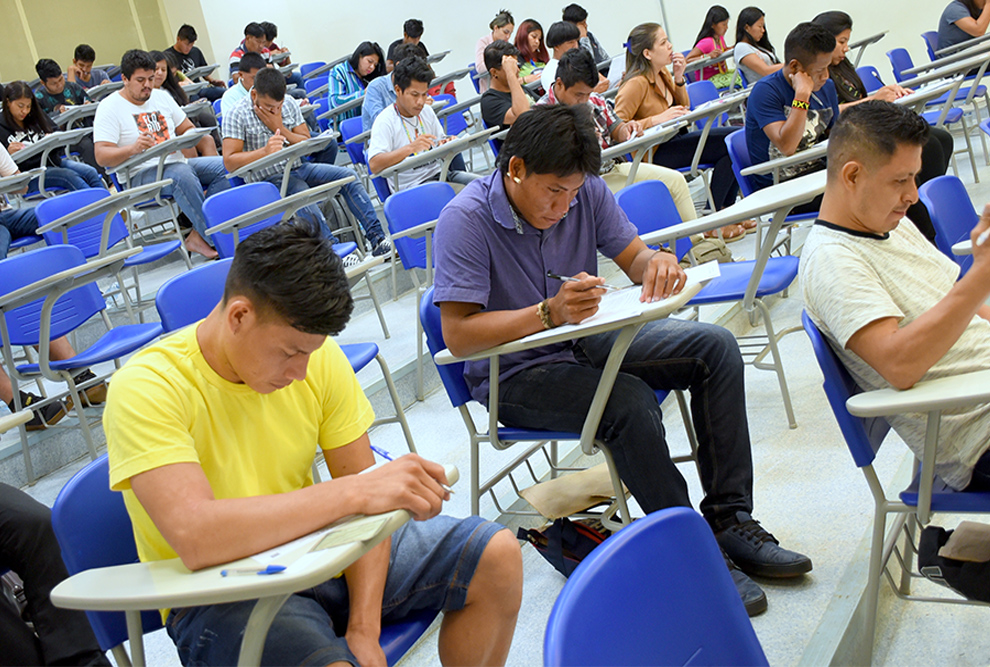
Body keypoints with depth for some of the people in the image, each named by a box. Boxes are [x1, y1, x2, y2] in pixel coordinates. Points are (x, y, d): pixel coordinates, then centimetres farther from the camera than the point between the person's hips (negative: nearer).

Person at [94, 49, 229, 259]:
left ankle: (198, 237, -21)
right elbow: (101, 156, -12)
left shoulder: (162, 97, 16)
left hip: (177, 162, 7)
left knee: (223, 167, -16)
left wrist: (200, 138, 0)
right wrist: (133, 148, -32)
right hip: (142, 175, -7)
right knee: (182, 175, -37)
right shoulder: (109, 107, -3)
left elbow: (186, 129, 24)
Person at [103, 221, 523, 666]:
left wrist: (364, 628, -13)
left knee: (496, 555, -2)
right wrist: (356, 491, -37)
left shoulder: (315, 354, -6)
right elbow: (195, 537, -37)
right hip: (222, 595, -5)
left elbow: (365, 502, -3)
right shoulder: (145, 391, -22)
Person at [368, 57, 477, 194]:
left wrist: (448, 143, -2)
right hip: (411, 186, -7)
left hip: (439, 173, 7)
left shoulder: (427, 110, 13)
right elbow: (374, 166, -21)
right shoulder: (385, 121, -10)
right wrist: (411, 148, -29)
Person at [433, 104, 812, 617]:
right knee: (629, 403, -32)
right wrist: (549, 313, -37)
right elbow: (458, 335, -25)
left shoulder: (584, 190, -5)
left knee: (715, 347, -8)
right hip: (515, 374, -6)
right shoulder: (466, 220, -21)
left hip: (586, 341, 7)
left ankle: (729, 518, -4)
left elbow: (631, 255, 5)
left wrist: (657, 262, -21)